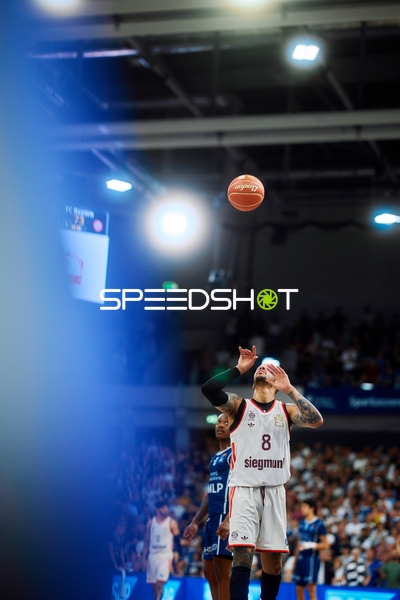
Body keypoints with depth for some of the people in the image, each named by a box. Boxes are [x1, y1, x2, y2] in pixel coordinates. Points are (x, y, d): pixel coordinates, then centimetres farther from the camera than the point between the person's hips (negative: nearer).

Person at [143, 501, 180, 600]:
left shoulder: (171, 523, -1)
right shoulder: (151, 523, 8)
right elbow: (147, 541, 12)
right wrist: (144, 557, 8)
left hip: (166, 555, -4)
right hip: (153, 554, 4)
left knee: (160, 581, -18)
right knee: (154, 584, 5)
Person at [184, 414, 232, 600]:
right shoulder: (216, 458, 22)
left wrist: (228, 520, -29)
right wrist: (195, 522, 23)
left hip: (227, 516, -10)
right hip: (213, 517, 10)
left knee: (221, 571, -12)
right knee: (210, 572, 11)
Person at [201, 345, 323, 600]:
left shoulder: (286, 410, 10)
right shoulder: (239, 406, 5)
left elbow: (316, 421, -10)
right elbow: (209, 389, -14)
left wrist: (290, 389, -13)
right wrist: (239, 369, -14)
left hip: (274, 492, 3)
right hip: (244, 490, -3)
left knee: (274, 561, 4)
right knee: (242, 555, -15)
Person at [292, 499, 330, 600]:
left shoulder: (319, 524, -9)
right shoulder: (302, 522, 13)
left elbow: (325, 545, -10)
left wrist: (311, 545, -26)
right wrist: (296, 559, 18)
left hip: (312, 559, -7)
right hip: (301, 559, 7)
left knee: (311, 590, -6)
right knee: (299, 590, 8)